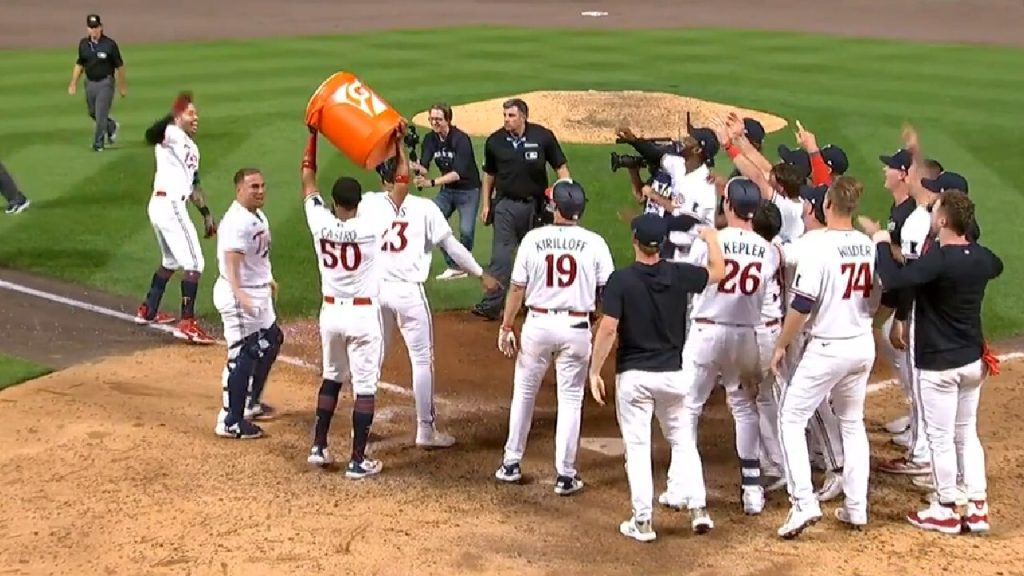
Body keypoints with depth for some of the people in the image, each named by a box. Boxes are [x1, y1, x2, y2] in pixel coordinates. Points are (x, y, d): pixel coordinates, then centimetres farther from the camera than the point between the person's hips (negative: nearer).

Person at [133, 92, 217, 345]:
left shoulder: (191, 147, 21)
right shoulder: (171, 134, -7)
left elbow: (193, 185, 27)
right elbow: (151, 135, -31)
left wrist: (206, 213, 24)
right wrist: (174, 114, -36)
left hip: (163, 207, 10)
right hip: (170, 205, -10)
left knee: (171, 262, 25)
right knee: (194, 263, -9)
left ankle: (148, 311, 38)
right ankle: (187, 324, -11)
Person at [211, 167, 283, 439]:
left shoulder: (258, 215, 7)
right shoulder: (237, 221, -25)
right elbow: (231, 262, -36)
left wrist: (268, 279, 34)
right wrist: (240, 295, -49)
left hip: (259, 292, 11)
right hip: (239, 296, -11)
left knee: (271, 341, 25)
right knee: (243, 355, -7)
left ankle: (251, 402, 41)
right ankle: (230, 422, 1)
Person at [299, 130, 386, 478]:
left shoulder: (320, 223, -9)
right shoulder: (370, 226, -17)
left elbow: (307, 179, 5)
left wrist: (313, 134, 10)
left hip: (331, 313, 4)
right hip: (364, 316, -4)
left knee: (331, 378, 23)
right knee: (365, 387, 2)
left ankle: (319, 447, 24)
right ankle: (358, 461, 3)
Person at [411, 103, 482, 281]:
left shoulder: (461, 139, -23)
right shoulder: (430, 139, -5)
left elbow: (457, 173, -31)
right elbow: (424, 169, -11)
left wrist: (432, 182, -42)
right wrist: (416, 167, -36)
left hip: (468, 190, -6)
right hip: (446, 190, 6)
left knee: (466, 230, -16)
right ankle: (454, 267, 5)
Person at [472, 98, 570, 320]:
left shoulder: (543, 137, -9)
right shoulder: (495, 141, -3)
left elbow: (561, 167, -2)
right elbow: (489, 174, 9)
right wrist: (485, 204, 6)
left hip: (535, 204, 0)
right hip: (506, 205, 0)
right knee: (501, 256, -9)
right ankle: (491, 304, -12)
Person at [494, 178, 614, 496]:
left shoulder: (533, 239, -5)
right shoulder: (594, 243, -6)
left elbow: (517, 288, -2)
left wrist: (506, 328, 6)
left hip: (538, 324, 1)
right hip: (577, 327, -1)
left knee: (523, 392, 16)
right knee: (570, 399, 7)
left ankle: (511, 463, 23)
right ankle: (565, 475, 8)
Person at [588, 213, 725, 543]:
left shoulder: (621, 279, -11)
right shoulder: (678, 275, -3)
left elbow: (608, 328, -16)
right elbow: (718, 272, 15)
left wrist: (595, 371, -8)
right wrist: (711, 237, 30)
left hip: (632, 376, -2)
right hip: (672, 374, 3)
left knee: (637, 447, 3)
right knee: (681, 441, 17)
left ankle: (642, 521, 4)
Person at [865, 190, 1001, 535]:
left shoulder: (938, 260, -24)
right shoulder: (982, 257, 0)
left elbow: (893, 280, -34)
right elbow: (996, 267, 25)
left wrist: (882, 243, -17)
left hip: (938, 364, -7)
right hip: (973, 361, 7)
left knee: (941, 437, 5)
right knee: (967, 434, 17)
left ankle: (947, 511, 14)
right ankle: (977, 508, 20)